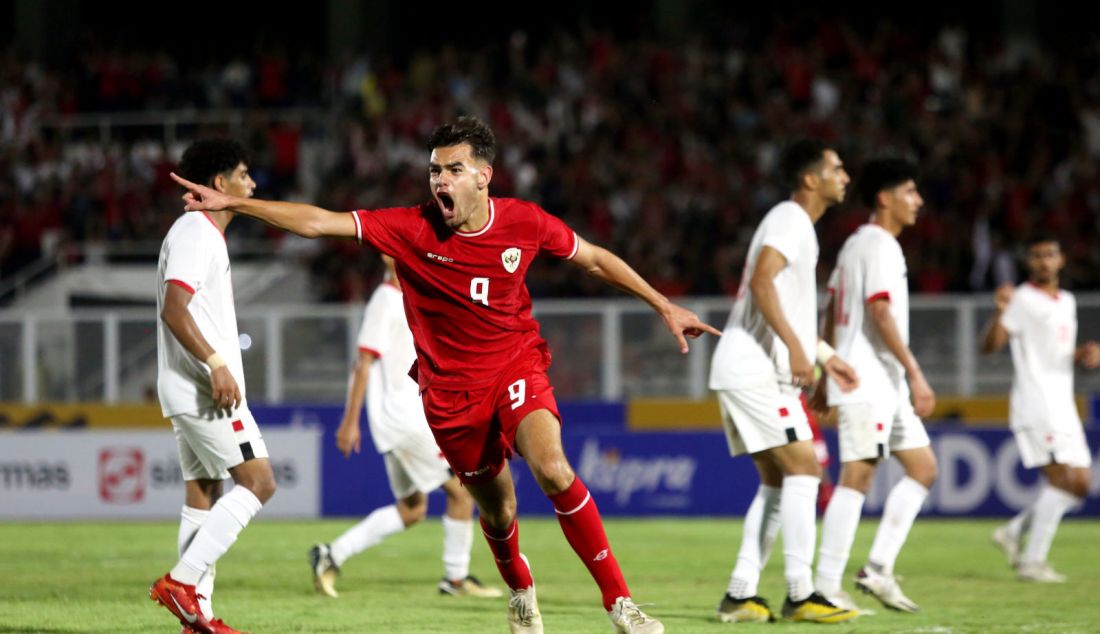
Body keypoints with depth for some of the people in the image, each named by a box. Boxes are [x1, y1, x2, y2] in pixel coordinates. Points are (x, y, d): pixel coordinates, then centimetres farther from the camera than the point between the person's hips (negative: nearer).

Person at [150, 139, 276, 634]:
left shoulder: (204, 233, 19)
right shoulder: (195, 232, -12)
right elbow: (174, 310, -22)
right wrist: (216, 364, -28)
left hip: (190, 389, 10)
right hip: (204, 386, -10)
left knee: (203, 495, 9)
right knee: (258, 481, -12)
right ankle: (182, 580, -16)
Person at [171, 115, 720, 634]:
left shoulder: (525, 223, -8)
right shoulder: (412, 229, -12)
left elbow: (595, 259, 8)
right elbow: (318, 222, -14)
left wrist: (663, 306, 8)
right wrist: (231, 203, -21)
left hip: (517, 367, -1)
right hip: (452, 388, 1)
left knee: (553, 470, -26)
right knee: (498, 512, 8)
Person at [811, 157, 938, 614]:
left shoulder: (855, 244, 18)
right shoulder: (880, 245, -11)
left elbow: (831, 313, 22)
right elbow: (881, 315, -20)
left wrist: (826, 374, 24)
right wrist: (915, 374, -22)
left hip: (885, 385, 10)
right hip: (867, 380, -10)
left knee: (923, 467, 9)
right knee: (857, 476, -11)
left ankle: (879, 567, 6)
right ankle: (826, 585, -11)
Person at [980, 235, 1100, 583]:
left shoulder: (1067, 302, 18)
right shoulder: (1022, 299, -6)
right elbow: (990, 345, -16)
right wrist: (1000, 312, -33)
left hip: (1063, 407, 8)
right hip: (1036, 406, -8)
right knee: (1061, 479, -16)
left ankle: (1014, 532, 17)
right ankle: (1032, 561, -11)